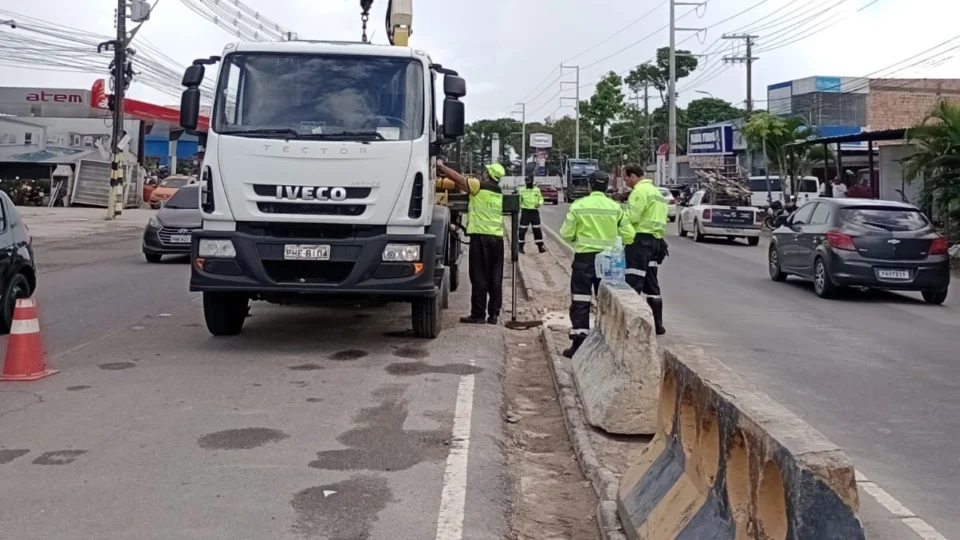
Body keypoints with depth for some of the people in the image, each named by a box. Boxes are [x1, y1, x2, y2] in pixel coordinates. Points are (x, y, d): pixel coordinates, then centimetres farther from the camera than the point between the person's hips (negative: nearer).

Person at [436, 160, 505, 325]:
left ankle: (478, 314, -2)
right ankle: (493, 314, 10)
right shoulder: (498, 192, 14)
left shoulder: (479, 186, -5)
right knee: (495, 277, 7)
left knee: (479, 277, -3)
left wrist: (441, 166, 14)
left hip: (481, 236, -6)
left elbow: (457, 177, -1)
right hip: (497, 237, 6)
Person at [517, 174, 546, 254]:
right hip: (525, 212, -1)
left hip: (535, 212, 1)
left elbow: (541, 199, 12)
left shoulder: (537, 190, 4)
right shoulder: (521, 190, 0)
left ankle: (540, 246, 12)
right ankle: (520, 246, 8)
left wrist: (539, 203, -8)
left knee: (537, 230, 5)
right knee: (522, 229, -1)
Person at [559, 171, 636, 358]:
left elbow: (566, 234, -6)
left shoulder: (578, 205, -8)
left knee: (580, 301, 1)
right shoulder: (616, 207, -1)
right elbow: (628, 235, -1)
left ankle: (579, 343, -3)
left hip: (584, 257, -3)